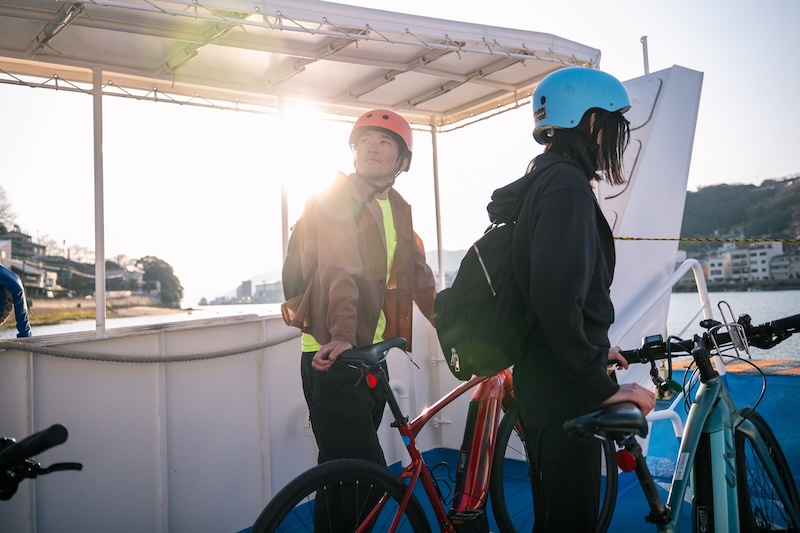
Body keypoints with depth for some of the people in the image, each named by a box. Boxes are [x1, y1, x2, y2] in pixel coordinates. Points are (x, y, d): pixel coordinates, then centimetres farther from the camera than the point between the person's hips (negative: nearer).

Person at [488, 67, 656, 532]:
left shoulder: (543, 182, 15)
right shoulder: (567, 186, -18)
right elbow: (558, 299, -29)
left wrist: (595, 349, 27)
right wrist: (602, 385, -21)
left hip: (545, 382, 10)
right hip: (563, 389, -10)